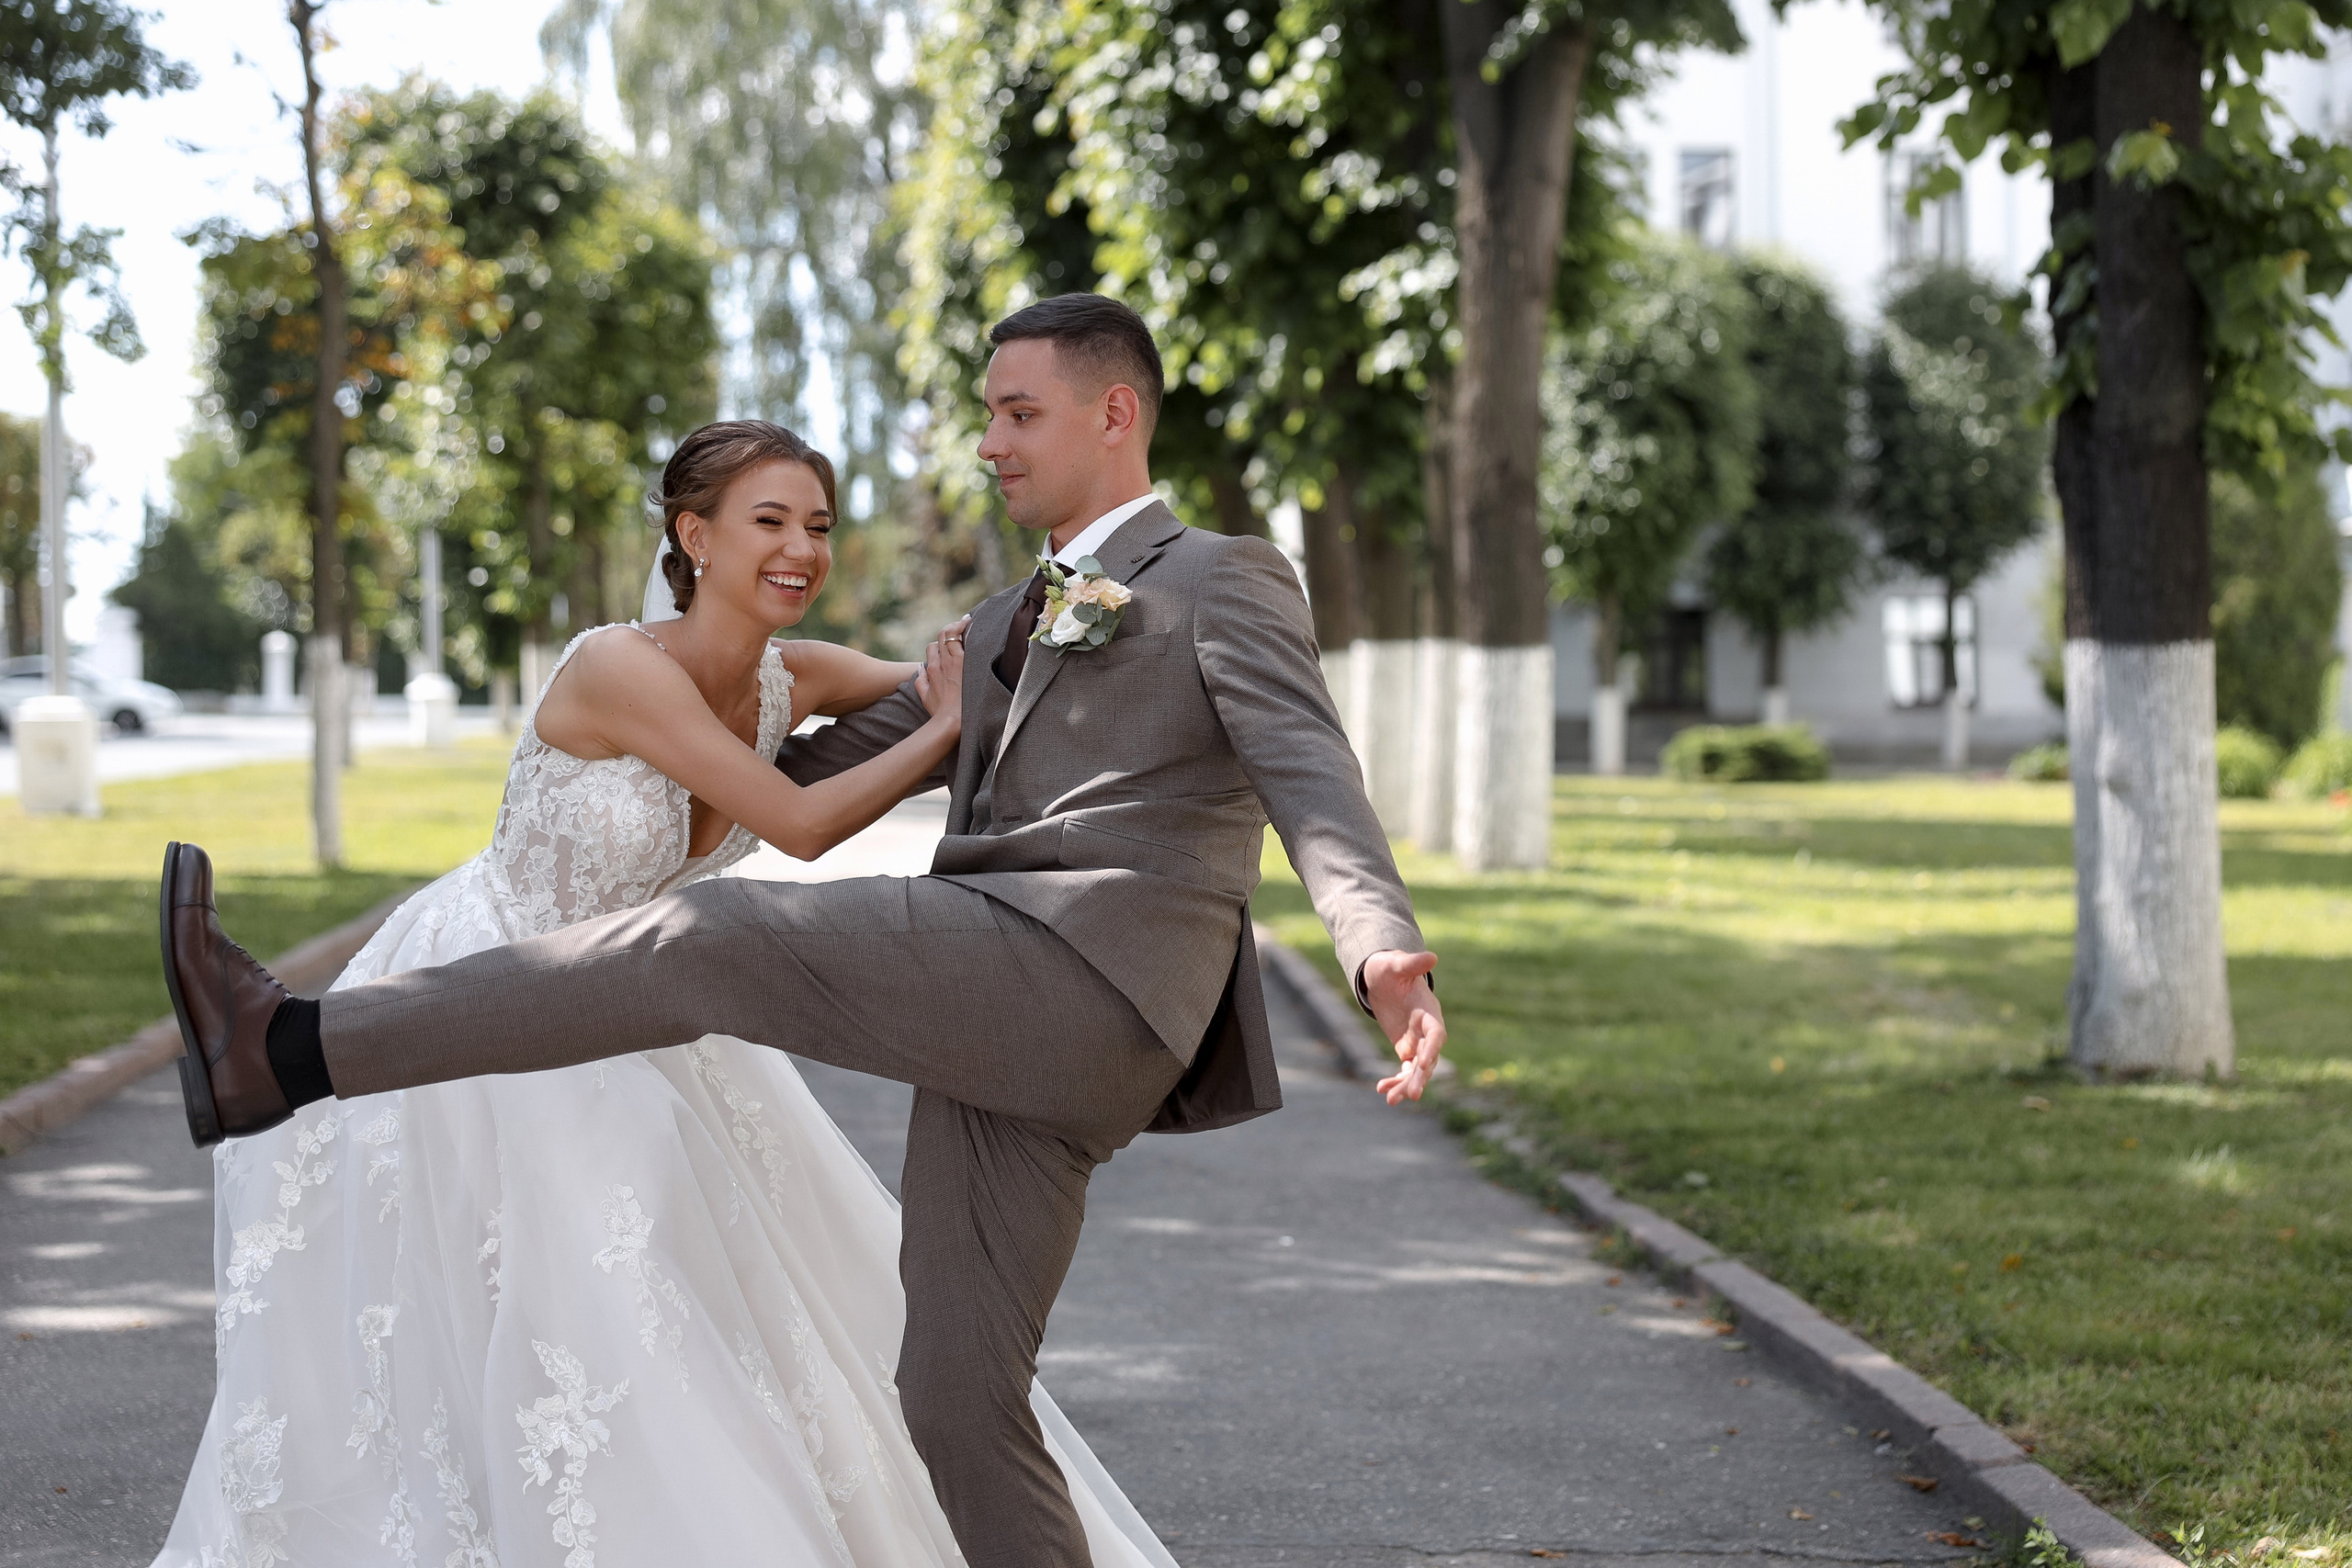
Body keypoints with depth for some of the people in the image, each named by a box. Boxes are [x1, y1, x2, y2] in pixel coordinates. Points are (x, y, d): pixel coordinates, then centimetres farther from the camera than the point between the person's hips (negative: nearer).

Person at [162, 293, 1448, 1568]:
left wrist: (1384, 952, -28)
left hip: (1080, 969, -9)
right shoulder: (1008, 626, 33)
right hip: (994, 1033, 9)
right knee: (955, 1399, 4)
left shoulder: (1225, 579, 7)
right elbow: (849, 755, 42)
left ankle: (288, 1053, -22)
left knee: (710, 941, -19)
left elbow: (1315, 788, -10)